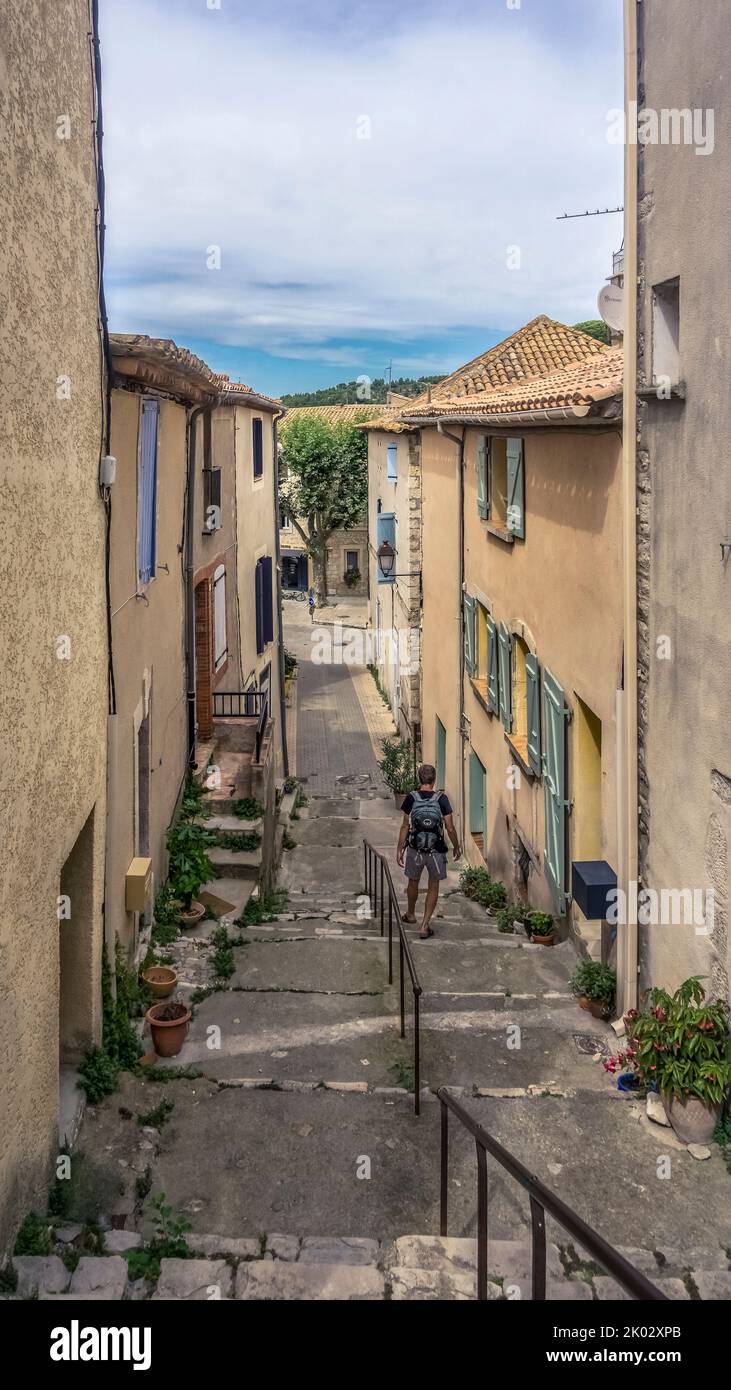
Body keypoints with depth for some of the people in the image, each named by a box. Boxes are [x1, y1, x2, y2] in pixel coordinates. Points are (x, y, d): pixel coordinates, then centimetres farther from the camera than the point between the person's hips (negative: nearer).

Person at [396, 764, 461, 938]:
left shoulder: (411, 798, -9)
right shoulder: (442, 799, -12)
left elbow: (405, 826, -4)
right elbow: (450, 828, -9)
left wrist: (400, 849, 5)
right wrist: (456, 847, 6)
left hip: (415, 850, 1)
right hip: (436, 851, -1)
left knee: (413, 882, 23)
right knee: (433, 886, 13)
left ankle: (411, 914, 45)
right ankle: (425, 926, 10)